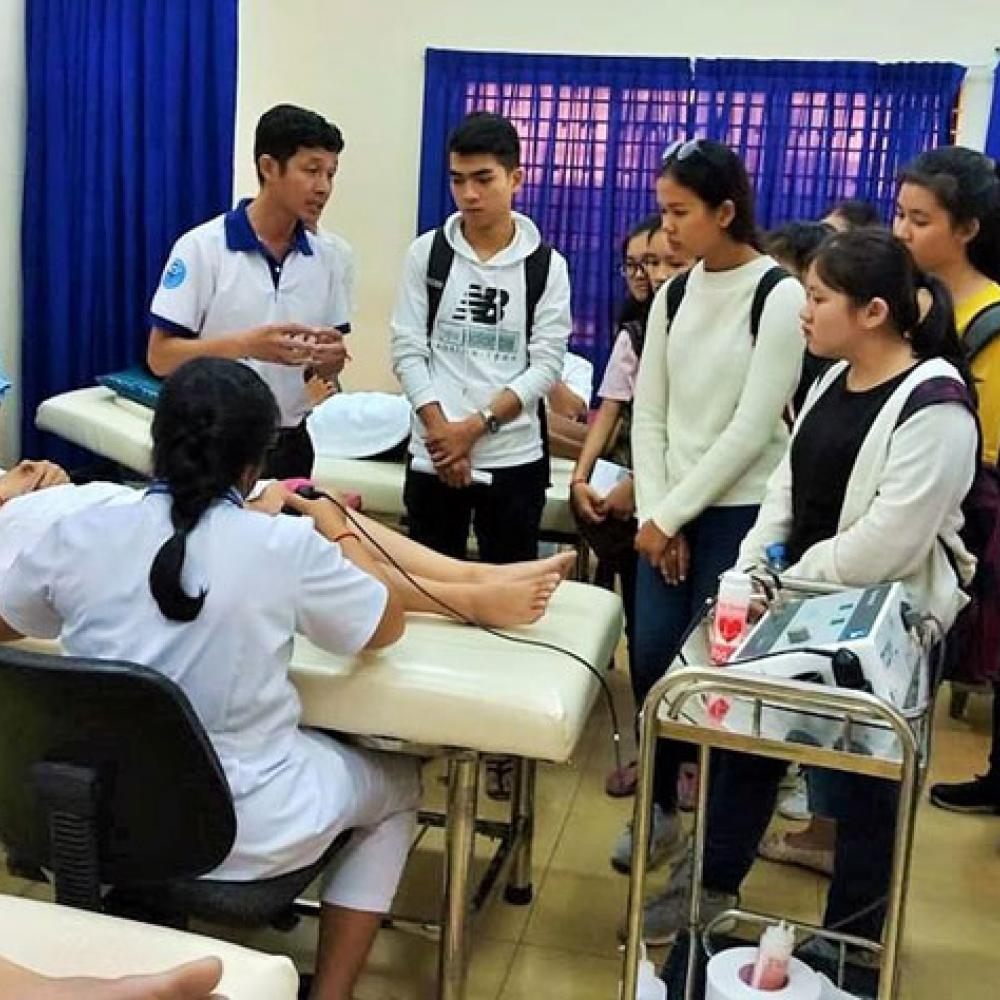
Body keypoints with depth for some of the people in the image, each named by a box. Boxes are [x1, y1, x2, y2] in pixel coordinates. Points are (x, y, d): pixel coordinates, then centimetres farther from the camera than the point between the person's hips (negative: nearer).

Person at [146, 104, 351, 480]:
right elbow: (160, 356, -13)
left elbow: (326, 368, 9)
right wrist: (245, 344, -27)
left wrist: (330, 357, -15)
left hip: (290, 445, 4)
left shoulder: (329, 256, 3)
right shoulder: (202, 247, -11)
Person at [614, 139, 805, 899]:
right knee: (651, 659, 4)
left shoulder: (780, 296, -11)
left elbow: (752, 430, -14)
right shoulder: (674, 293, 9)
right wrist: (653, 512, -3)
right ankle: (662, 806, 24)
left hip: (740, 511, -5)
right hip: (669, 510, 5)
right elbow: (649, 411, 7)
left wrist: (671, 515, -11)